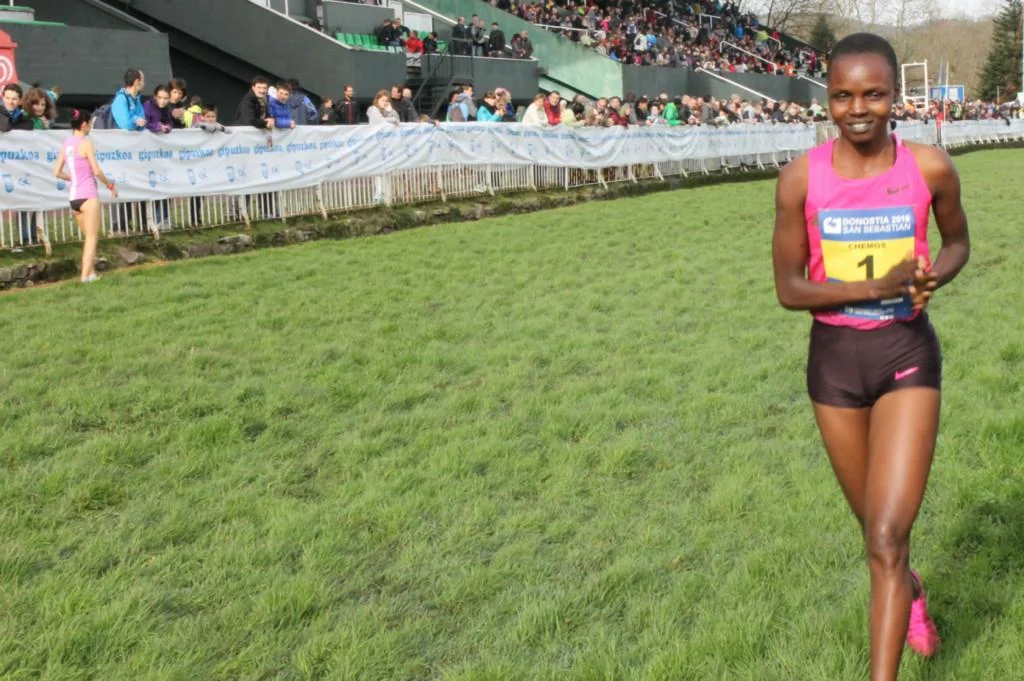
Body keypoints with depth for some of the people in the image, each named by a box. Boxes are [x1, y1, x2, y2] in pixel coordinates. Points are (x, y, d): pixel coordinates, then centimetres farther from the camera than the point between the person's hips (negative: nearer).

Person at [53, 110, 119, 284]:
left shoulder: (66, 144, 10)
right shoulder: (85, 143, -9)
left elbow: (57, 173, 10)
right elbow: (96, 171, -12)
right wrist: (109, 185, 4)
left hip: (74, 197, 7)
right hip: (88, 196, -7)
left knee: (89, 237, 17)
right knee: (92, 238, -3)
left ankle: (91, 272, 19)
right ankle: (86, 275, -10)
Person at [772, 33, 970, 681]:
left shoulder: (930, 166, -9)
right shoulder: (801, 177, -11)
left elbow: (958, 241, 9)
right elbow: (788, 288, -8)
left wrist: (935, 276, -14)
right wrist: (880, 287, -22)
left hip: (907, 354, -1)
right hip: (834, 358, 2)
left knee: (888, 537, -11)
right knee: (876, 527, 20)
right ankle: (911, 590, 53)